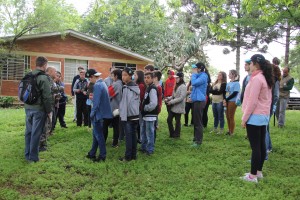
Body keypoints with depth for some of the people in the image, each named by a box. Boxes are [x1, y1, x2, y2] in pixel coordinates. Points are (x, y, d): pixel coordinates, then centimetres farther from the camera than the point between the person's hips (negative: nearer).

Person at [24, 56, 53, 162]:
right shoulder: (43, 78, -15)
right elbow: (47, 96, -16)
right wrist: (49, 110, -6)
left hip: (28, 108, 7)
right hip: (38, 109, -7)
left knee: (28, 131, 15)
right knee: (36, 133, 0)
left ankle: (27, 155, 24)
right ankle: (33, 157, 8)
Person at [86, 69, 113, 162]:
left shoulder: (97, 86, -19)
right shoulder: (103, 84, 10)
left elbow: (96, 102, -21)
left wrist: (92, 114, -12)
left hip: (98, 113, -9)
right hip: (102, 112, 9)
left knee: (99, 135, 1)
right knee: (96, 134, 17)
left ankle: (102, 156, 10)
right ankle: (92, 153, 28)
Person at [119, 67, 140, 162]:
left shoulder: (125, 88, -14)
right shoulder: (137, 87, 10)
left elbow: (124, 102, -16)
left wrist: (122, 113, -10)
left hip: (128, 115, -7)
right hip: (136, 115, 7)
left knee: (128, 136, -2)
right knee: (134, 135, 11)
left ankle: (128, 156, 5)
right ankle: (133, 155, 18)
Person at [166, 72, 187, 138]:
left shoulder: (183, 87, -13)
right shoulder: (176, 86, 12)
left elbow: (181, 98, -19)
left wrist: (171, 102, -20)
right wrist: (168, 98, -2)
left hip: (179, 107, -8)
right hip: (173, 106, 8)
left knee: (177, 121, 4)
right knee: (169, 120, 8)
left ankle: (176, 134, 19)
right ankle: (172, 133, 22)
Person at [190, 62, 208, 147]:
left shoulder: (203, 76, -14)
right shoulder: (199, 76, 15)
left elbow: (194, 83, -26)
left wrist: (194, 73, -13)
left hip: (199, 101, -10)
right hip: (196, 100, 10)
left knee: (198, 122, -5)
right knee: (195, 121, 16)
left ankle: (198, 141, 1)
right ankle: (196, 138, 26)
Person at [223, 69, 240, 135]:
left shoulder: (236, 83, -7)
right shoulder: (228, 83, 13)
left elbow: (234, 94, -14)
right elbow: (226, 92, 12)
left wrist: (226, 99, -11)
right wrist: (224, 100, -6)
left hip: (232, 102, -7)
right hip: (227, 101, 7)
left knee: (231, 117, -2)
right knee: (227, 117, 10)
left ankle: (232, 132, 8)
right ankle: (229, 130, 21)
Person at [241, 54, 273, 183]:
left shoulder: (256, 79, -17)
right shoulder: (266, 78, 12)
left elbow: (252, 101, -19)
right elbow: (268, 99, 16)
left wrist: (244, 118, -13)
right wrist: (265, 113, 20)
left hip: (255, 117, -9)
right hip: (264, 116, 9)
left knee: (255, 147, -4)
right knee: (261, 145, 14)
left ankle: (253, 176, 3)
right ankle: (259, 172, 24)